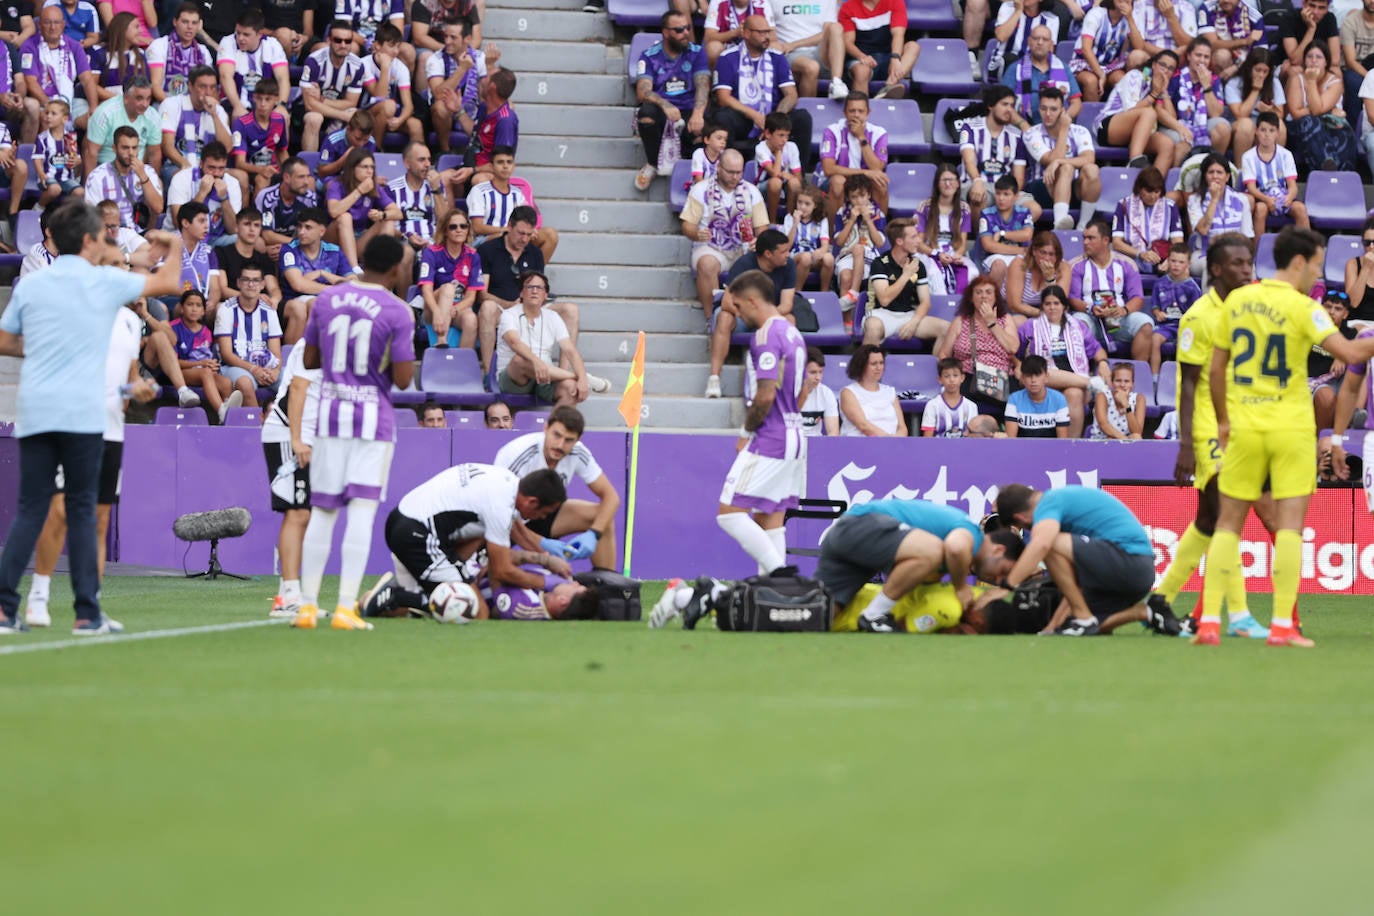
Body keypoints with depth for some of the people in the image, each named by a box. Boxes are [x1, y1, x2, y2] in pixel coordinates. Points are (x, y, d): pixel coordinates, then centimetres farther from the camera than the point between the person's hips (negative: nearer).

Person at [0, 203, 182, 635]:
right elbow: (167, 283, 14)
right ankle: (87, 613, 1)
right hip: (82, 414, -3)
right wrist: (174, 246, 33)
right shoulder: (105, 282, 0)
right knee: (81, 510, 2)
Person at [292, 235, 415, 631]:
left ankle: (308, 604, 7)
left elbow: (309, 359, 11)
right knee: (362, 510, -4)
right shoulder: (398, 312, -10)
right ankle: (345, 608, -10)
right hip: (374, 420, -4)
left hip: (330, 416, 4)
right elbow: (403, 379, -10)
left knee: (321, 511, 9)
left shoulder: (326, 300, 3)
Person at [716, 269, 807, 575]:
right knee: (769, 521, 10)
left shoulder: (766, 336, -15)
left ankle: (779, 573, -18)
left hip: (769, 441, -10)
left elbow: (765, 396, -23)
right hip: (793, 438, 10)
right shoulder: (793, 334, 16)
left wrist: (749, 425, -4)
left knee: (729, 513, -9)